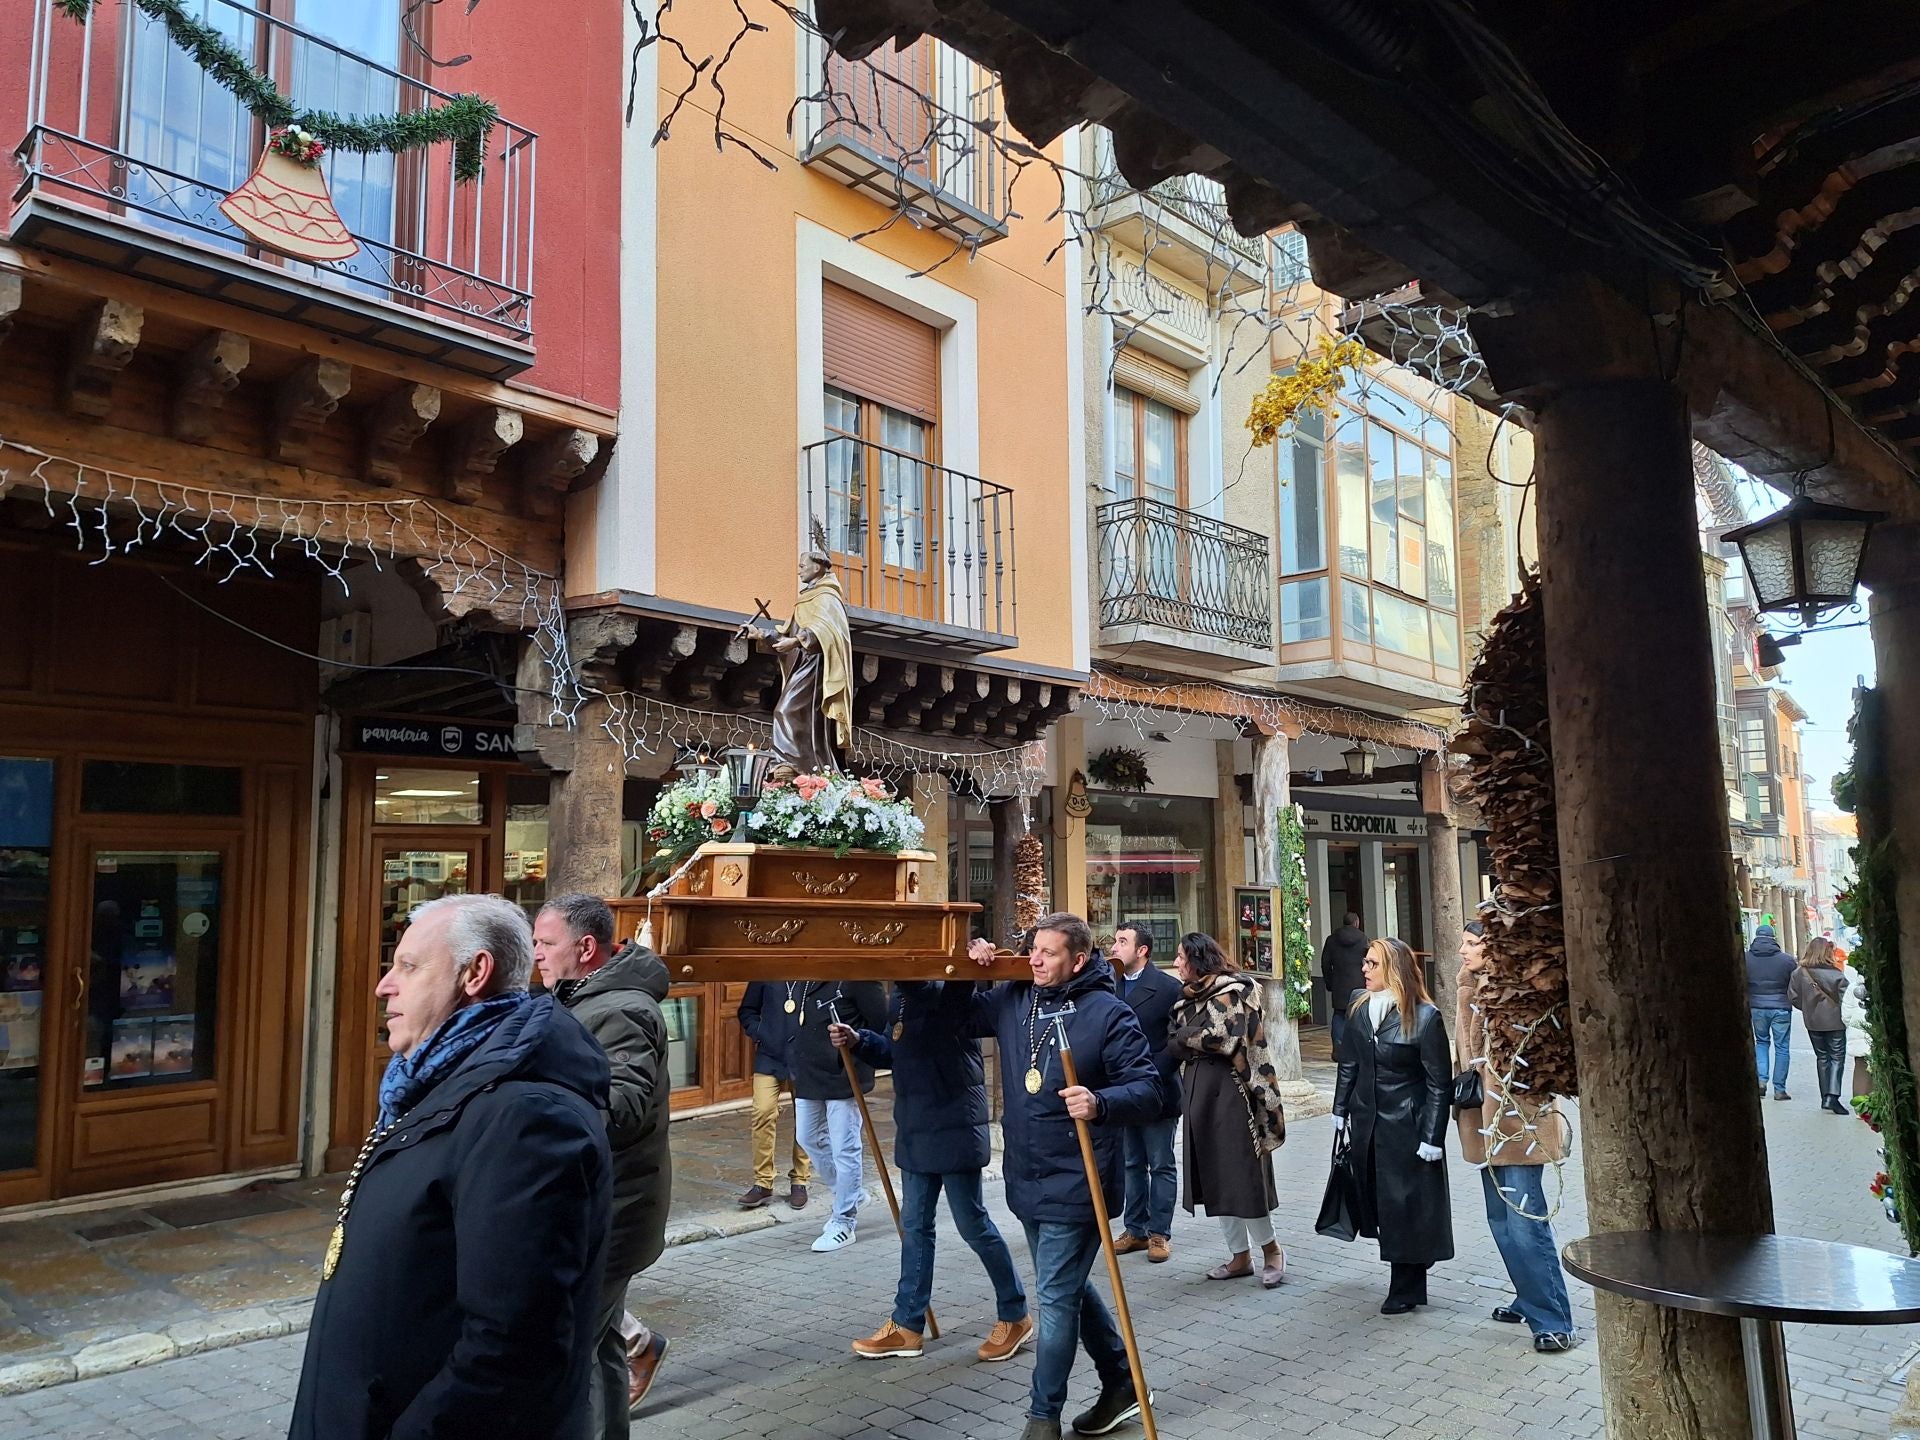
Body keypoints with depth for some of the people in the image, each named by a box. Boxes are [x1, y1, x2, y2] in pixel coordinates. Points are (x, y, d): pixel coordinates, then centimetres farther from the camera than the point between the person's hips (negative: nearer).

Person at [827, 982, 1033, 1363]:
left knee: (972, 1223, 4)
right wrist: (858, 1040, 3)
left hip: (955, 1127, -8)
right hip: (915, 1128, 8)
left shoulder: (951, 990, -17)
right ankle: (907, 1325, 27)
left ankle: (1015, 1317, 22)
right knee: (914, 1226, 15)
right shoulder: (901, 996, 7)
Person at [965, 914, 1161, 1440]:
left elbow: (1148, 1089, -16)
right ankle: (1121, 1382, 39)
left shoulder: (1108, 1012, -15)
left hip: (1076, 1184, -7)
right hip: (1027, 1180, 7)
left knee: (1055, 1297, 0)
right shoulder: (1013, 999, 2)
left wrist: (1101, 1103, -35)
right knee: (1069, 1288, 20)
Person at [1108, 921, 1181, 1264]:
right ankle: (1135, 1229, 23)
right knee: (1132, 1164, 14)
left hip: (1158, 1091, -5)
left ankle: (1159, 1233, 16)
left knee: (1161, 1166, 7)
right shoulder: (1110, 984, 4)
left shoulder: (1168, 988, -10)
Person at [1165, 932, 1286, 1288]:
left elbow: (1223, 1037, -15)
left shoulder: (1231, 992, -8)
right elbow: (1179, 1042, 15)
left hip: (1228, 1094, -8)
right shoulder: (1191, 996, 13)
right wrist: (1184, 1039, -5)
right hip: (1199, 1092, 8)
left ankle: (1271, 1249, 13)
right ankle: (1240, 1256, 20)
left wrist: (1184, 1037, -5)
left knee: (1241, 1176, -4)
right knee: (1215, 1178, 10)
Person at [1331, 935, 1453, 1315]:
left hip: (1407, 1127, -6)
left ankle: (1407, 1288, 18)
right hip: (1366, 1124, 6)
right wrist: (1340, 1111, 11)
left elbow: (1439, 1083, -12)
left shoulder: (1425, 1017, -14)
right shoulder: (1359, 1010, 3)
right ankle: (1404, 1280, 26)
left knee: (1407, 1206, 4)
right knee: (1378, 1200, 11)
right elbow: (1348, 1065, 12)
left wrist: (1432, 1137, -13)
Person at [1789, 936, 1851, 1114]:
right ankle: (1832, 1096, -10)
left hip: (1812, 1022, 4)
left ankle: (1825, 1097, 18)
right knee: (1837, 1058, 3)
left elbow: (1793, 997, -3)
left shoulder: (1799, 973, -5)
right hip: (1835, 1021, -4)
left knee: (1822, 1058, 16)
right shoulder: (1836, 973, -16)